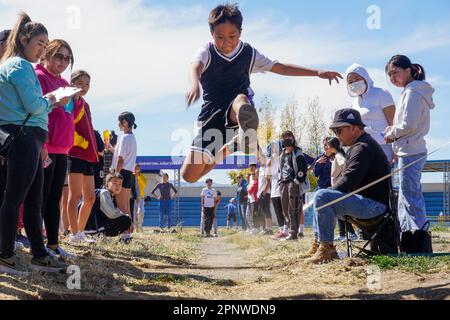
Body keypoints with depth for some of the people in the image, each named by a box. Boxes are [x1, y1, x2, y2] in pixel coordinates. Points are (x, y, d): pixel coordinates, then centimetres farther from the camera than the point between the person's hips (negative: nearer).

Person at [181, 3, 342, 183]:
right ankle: (228, 148, 16)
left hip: (236, 112, -1)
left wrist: (318, 73, 4)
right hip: (211, 114, 1)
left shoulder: (249, 54, 5)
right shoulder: (207, 52, -3)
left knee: (240, 100, -39)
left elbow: (279, 67, 10)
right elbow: (196, 66, -27)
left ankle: (248, 139, -70)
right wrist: (195, 84, -52)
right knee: (189, 175, -4)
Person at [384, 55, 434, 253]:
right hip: (412, 151, 10)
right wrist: (395, 130, 8)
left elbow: (409, 124, -20)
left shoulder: (412, 92, -12)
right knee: (407, 195, 12)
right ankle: (408, 242, 16)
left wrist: (393, 134, -4)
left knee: (411, 195, -11)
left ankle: (421, 238, -12)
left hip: (410, 152, -10)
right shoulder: (413, 91, 19)